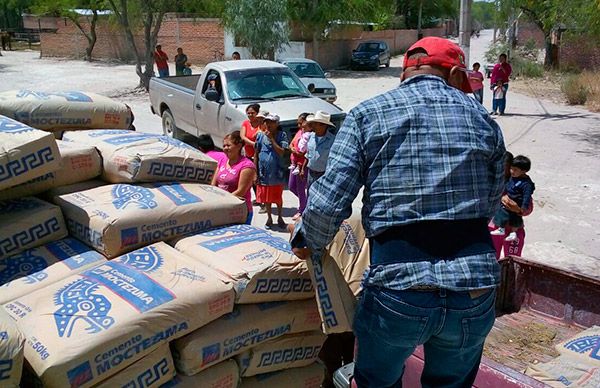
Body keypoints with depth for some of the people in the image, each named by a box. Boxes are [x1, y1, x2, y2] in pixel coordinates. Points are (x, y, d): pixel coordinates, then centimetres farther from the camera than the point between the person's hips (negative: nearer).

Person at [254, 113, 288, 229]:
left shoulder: (282, 135, -5)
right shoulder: (260, 135, 0)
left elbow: (281, 152, -17)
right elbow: (256, 155, 3)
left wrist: (271, 138, -18)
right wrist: (255, 172, 1)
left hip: (276, 173, -2)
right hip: (263, 173, 2)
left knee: (278, 198, 10)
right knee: (266, 198, 12)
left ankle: (280, 217, 29)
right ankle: (269, 218, 30)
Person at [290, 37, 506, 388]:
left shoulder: (367, 115, -1)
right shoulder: (483, 119, 8)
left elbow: (328, 203, -10)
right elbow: (490, 204, 10)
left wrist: (306, 242, 10)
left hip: (398, 289, -2)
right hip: (476, 292, 3)